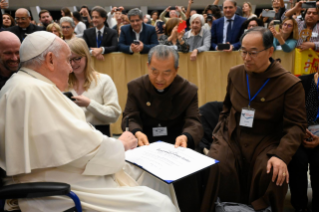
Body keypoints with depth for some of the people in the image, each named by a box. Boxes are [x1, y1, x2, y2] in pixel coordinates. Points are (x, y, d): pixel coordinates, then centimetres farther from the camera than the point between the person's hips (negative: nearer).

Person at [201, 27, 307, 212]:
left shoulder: (290, 83, -9)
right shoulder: (235, 74, 6)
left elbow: (296, 125, -10)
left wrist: (281, 155, -25)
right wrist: (221, 133, 10)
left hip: (266, 144, -2)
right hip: (231, 138, 3)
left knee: (274, 175, -30)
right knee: (213, 170, -24)